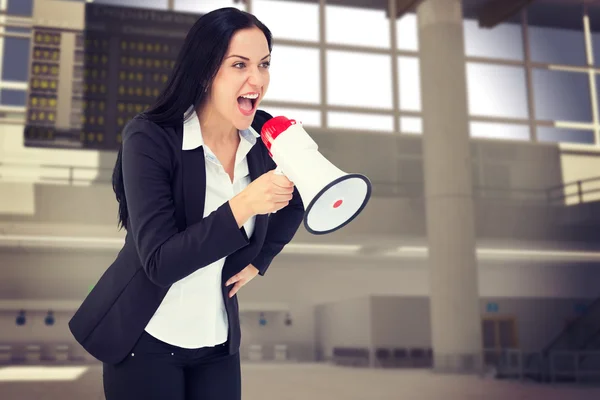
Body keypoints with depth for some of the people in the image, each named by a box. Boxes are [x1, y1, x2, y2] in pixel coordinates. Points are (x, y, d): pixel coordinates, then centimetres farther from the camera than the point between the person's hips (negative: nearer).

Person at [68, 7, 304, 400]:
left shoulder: (266, 136, -7)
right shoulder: (151, 138, -19)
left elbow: (293, 203, 14)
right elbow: (160, 263, -24)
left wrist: (258, 262, 5)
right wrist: (242, 207, -34)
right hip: (148, 339, -4)